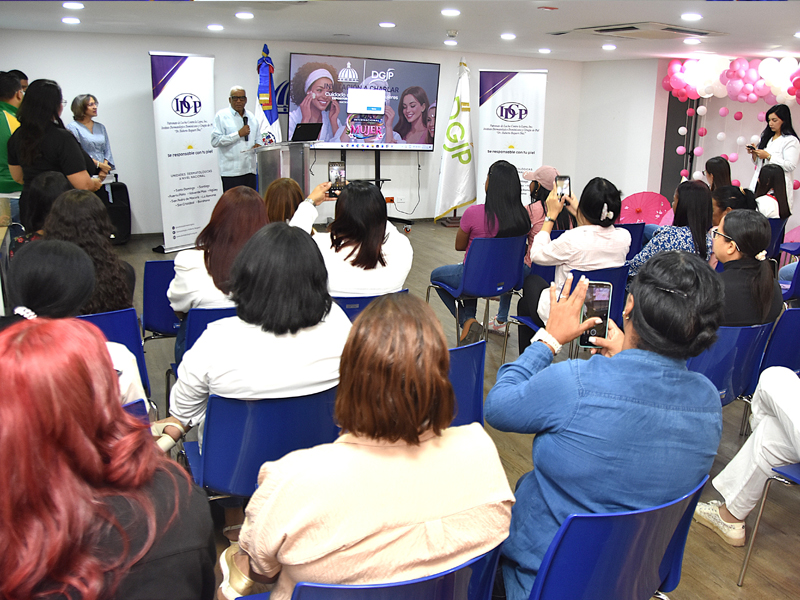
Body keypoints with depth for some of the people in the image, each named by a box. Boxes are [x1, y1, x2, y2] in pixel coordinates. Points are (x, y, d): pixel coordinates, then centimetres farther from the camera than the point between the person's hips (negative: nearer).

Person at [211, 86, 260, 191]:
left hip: (250, 170, 5)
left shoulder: (251, 116, 18)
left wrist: (258, 145, 4)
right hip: (231, 171, -5)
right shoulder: (221, 116, 0)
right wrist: (238, 134, -12)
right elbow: (215, 141, -10)